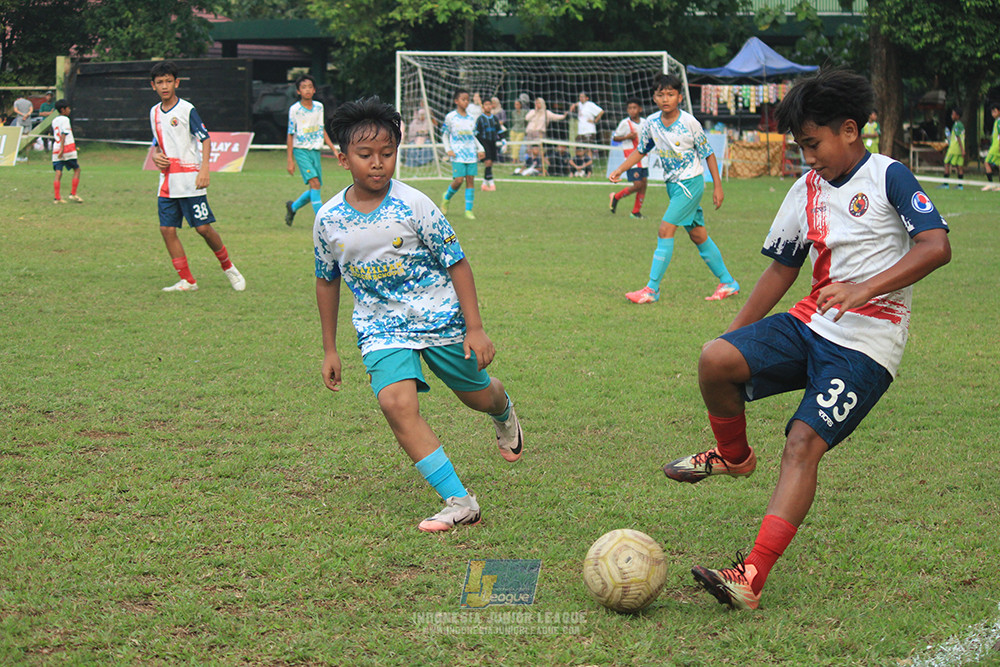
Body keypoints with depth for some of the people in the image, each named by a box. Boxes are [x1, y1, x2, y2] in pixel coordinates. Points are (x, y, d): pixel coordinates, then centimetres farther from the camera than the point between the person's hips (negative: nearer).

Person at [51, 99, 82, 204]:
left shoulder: (54, 121, 16)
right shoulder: (65, 119, -6)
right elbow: (64, 134, -15)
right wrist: (62, 148, -21)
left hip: (56, 149, 6)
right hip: (68, 148, -6)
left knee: (58, 173, 2)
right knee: (77, 169, 8)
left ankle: (57, 198, -5)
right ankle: (73, 194, 3)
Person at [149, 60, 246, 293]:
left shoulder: (187, 109, -6)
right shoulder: (154, 112, 13)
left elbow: (205, 140, -8)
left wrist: (204, 169, -20)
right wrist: (156, 155, 2)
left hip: (189, 180, -6)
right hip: (167, 182, 6)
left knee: (203, 227, -7)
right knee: (167, 229, -2)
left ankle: (229, 268, 15)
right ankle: (187, 281, 6)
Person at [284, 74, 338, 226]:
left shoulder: (319, 106, 6)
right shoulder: (294, 109, -7)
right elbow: (290, 135, -3)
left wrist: (334, 149, 12)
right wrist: (290, 160, -5)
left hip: (316, 151, 5)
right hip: (301, 151, -5)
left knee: (315, 189, 6)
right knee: (315, 183, -20)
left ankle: (293, 207, 31)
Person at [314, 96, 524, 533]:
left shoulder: (413, 205, -16)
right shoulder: (329, 220, -7)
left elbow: (456, 263, -9)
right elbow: (327, 281, 9)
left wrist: (474, 329, -11)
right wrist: (330, 350, 12)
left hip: (441, 316, -1)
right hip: (381, 327, 1)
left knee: (478, 395, 15)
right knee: (395, 402, -23)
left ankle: (503, 412, 57)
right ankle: (459, 502, -20)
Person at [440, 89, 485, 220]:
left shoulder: (471, 119, 12)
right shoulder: (450, 117, 0)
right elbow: (445, 135, 7)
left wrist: (480, 149, 8)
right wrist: (448, 149, -7)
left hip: (471, 154, 4)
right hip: (458, 154, -4)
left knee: (470, 180, -2)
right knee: (458, 180, -12)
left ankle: (468, 210, 3)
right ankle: (447, 197, 19)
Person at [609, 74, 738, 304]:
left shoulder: (689, 123, -16)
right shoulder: (651, 123, -2)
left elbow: (708, 154, -6)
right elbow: (641, 151, 13)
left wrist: (717, 186, -5)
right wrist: (619, 170, 1)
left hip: (691, 182, -6)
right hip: (673, 184, 6)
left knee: (666, 230, -15)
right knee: (698, 235, 11)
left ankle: (652, 289, -13)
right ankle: (727, 283, 22)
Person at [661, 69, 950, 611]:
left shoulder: (887, 176, -6)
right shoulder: (806, 190, 14)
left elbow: (936, 246, -18)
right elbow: (782, 267, 23)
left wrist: (864, 289, -28)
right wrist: (736, 334, 18)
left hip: (865, 346, -6)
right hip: (809, 324, 6)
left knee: (804, 443, -20)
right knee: (715, 359, -19)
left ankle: (751, 579, -23)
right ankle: (733, 456, 10)